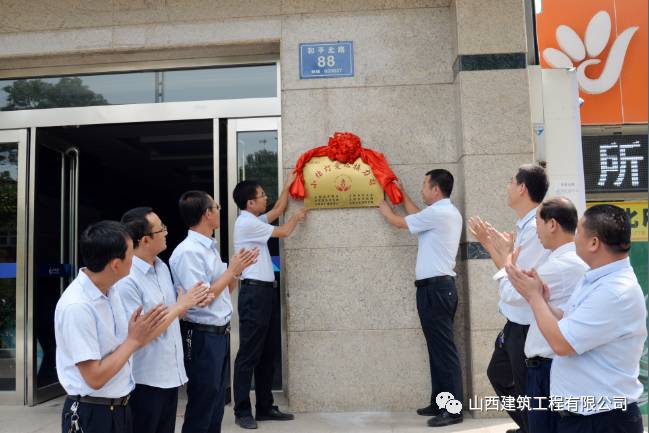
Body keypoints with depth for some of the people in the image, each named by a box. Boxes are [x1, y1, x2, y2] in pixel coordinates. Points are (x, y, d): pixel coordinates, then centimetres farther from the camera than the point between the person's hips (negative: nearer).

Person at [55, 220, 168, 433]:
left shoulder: (110, 290, -1)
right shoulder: (76, 307, -25)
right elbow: (95, 378, -22)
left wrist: (141, 336, -6)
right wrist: (134, 340, -17)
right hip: (92, 416, -7)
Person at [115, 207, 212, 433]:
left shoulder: (162, 267, 5)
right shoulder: (126, 280, -21)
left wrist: (193, 303, -5)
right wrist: (181, 306, -18)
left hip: (170, 374, 8)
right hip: (146, 380, -8)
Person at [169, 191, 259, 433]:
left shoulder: (211, 248, 9)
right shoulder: (188, 251, -18)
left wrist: (237, 270, 1)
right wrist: (231, 270, -14)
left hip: (220, 334, 9)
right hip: (202, 337, -9)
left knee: (216, 404, 20)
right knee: (201, 407, 5)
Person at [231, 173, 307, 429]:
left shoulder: (254, 221, 16)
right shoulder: (246, 223, -12)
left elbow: (277, 211, 27)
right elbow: (283, 232, -7)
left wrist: (288, 185, 26)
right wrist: (297, 217, 12)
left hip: (266, 291, 10)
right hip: (254, 292, -10)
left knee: (268, 353, 13)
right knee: (249, 354, -4)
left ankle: (265, 408, 21)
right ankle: (242, 411, 5)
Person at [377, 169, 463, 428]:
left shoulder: (437, 213, -13)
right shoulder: (447, 212, 16)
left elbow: (400, 223, -2)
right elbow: (416, 216, 28)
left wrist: (384, 209, 18)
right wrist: (402, 193, 35)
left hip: (435, 287, -10)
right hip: (438, 286, 10)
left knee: (443, 348, -7)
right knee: (438, 347, 13)